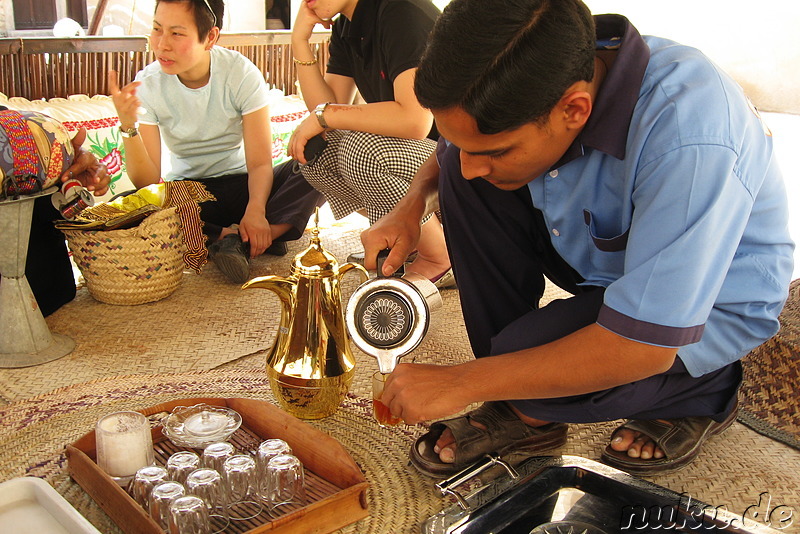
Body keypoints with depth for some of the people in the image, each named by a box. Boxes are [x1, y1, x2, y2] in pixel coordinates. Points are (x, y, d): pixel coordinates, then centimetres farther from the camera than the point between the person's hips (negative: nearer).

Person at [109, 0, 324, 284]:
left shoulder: (241, 72, -15)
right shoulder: (148, 83, -11)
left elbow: (260, 162, -17)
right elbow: (147, 181, -15)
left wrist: (255, 209, -36)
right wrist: (128, 125, -32)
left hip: (241, 186, -1)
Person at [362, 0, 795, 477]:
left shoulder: (688, 141, -39)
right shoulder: (525, 80, -18)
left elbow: (643, 346, -35)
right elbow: (457, 163, 5)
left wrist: (460, 383, -29)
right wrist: (413, 207, -17)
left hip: (714, 301, -6)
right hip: (598, 251, 6)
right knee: (463, 182, -15)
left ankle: (703, 391, 1)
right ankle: (521, 410, -4)